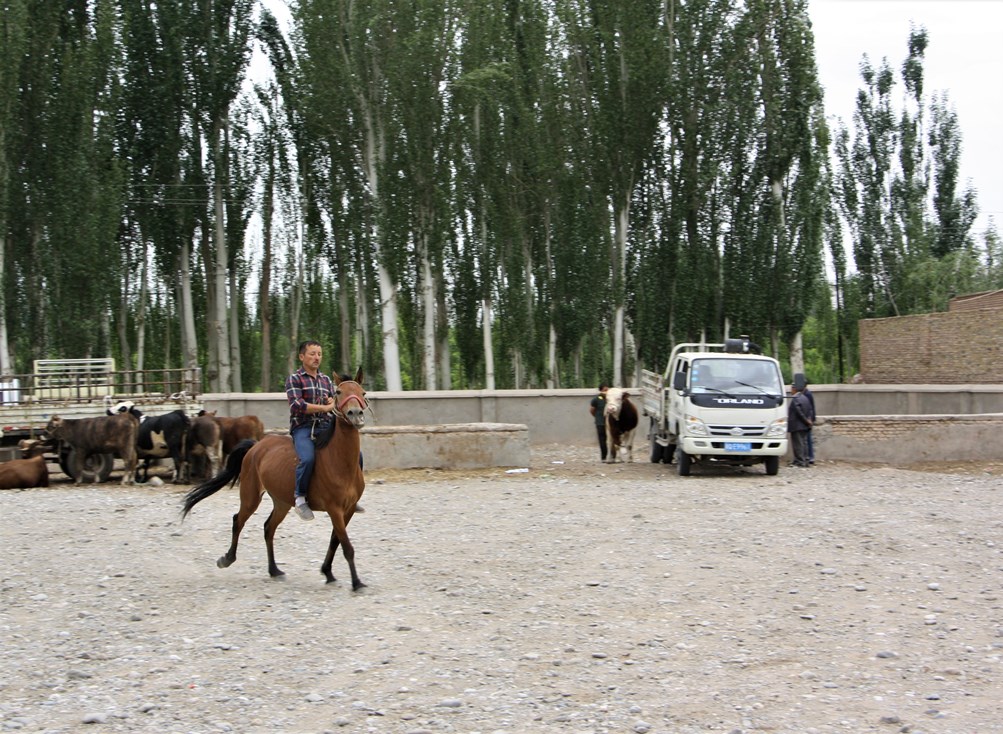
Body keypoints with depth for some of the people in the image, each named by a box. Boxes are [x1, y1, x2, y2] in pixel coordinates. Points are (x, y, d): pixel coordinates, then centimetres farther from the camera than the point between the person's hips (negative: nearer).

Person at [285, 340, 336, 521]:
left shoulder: (326, 380, 19)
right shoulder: (294, 379, 0)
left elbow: (334, 405, 24)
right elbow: (297, 405, -14)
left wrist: (334, 403, -1)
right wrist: (325, 408, -16)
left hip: (325, 426, 6)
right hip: (303, 427, -6)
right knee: (307, 458, -34)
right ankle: (300, 498, -16)